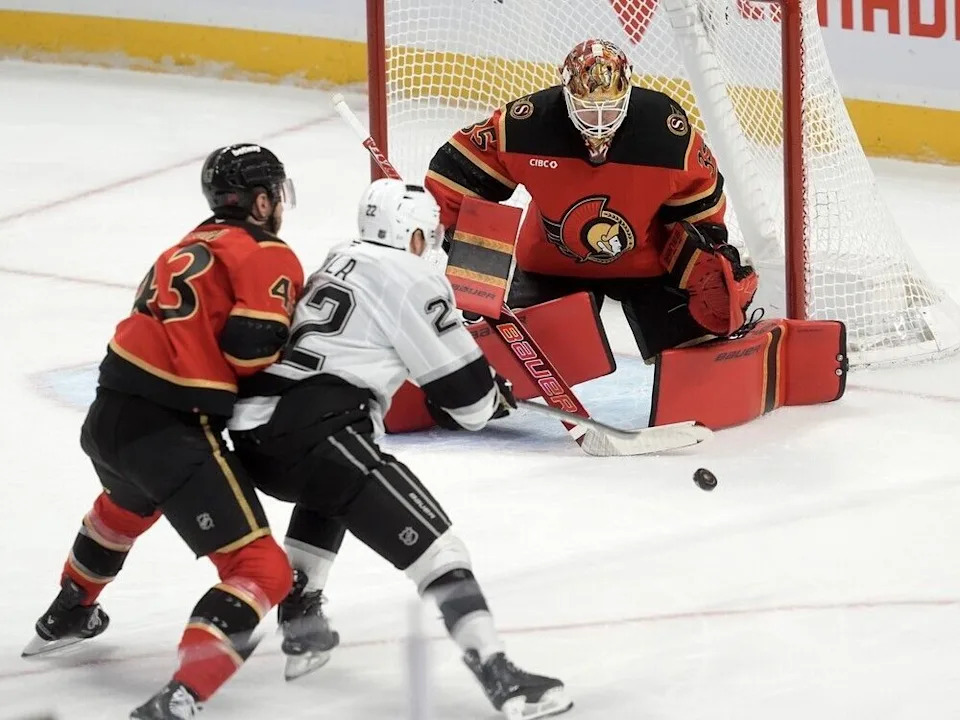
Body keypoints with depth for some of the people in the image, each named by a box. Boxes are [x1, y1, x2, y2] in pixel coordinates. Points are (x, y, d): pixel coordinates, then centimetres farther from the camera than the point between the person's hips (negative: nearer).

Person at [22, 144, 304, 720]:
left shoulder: (189, 248, 20)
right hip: (169, 431, -9)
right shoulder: (268, 256, -5)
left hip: (108, 414, 9)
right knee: (262, 569, -8)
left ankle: (67, 616, 62)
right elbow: (250, 348, -16)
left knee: (129, 501, 42)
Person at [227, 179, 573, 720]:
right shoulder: (413, 280, 1)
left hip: (253, 425, 9)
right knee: (428, 539, -9)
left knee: (329, 493, 40)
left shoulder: (336, 265, 24)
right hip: (310, 431, -9)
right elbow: (463, 388, 2)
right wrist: (494, 397, 24)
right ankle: (497, 674, -20)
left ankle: (301, 631, 39)